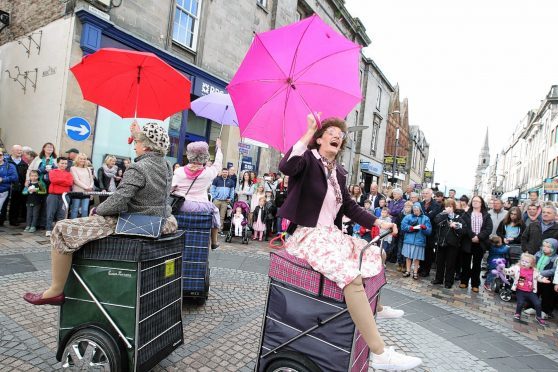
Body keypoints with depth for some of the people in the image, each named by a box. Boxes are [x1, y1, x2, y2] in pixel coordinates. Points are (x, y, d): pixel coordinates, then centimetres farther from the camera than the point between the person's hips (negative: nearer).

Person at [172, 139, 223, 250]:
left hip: (180, 206, 1)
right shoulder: (208, 172, -6)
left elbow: (170, 188, -5)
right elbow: (218, 164, 13)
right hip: (199, 206, -1)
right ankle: (214, 241, 36)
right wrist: (218, 147, 28)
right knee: (215, 210, 27)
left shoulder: (179, 171, -3)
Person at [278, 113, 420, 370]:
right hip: (308, 236, -9)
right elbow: (286, 167, -32)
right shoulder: (308, 159, -9)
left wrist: (378, 222, 9)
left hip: (332, 234, 9)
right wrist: (309, 132, -28)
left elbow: (350, 207, 18)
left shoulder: (339, 173, 14)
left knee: (374, 255, 16)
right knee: (351, 276, -28)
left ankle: (375, 308, 40)